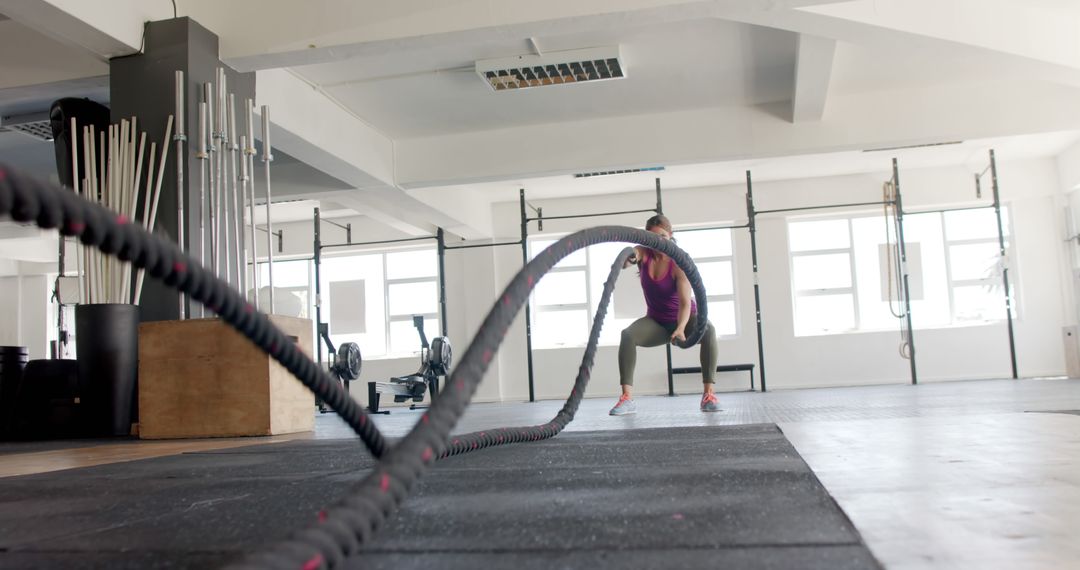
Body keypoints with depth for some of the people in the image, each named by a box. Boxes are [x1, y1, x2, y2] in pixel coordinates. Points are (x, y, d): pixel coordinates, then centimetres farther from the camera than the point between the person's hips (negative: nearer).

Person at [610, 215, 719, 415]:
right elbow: (628, 258, -36)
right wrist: (629, 258, -61)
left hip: (685, 318, -2)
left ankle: (709, 395, -34)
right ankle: (627, 398, -31)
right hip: (657, 321, 3)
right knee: (627, 335, -28)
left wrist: (681, 328, -52)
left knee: (708, 330, -36)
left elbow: (685, 302, -33)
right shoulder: (644, 253, -12)